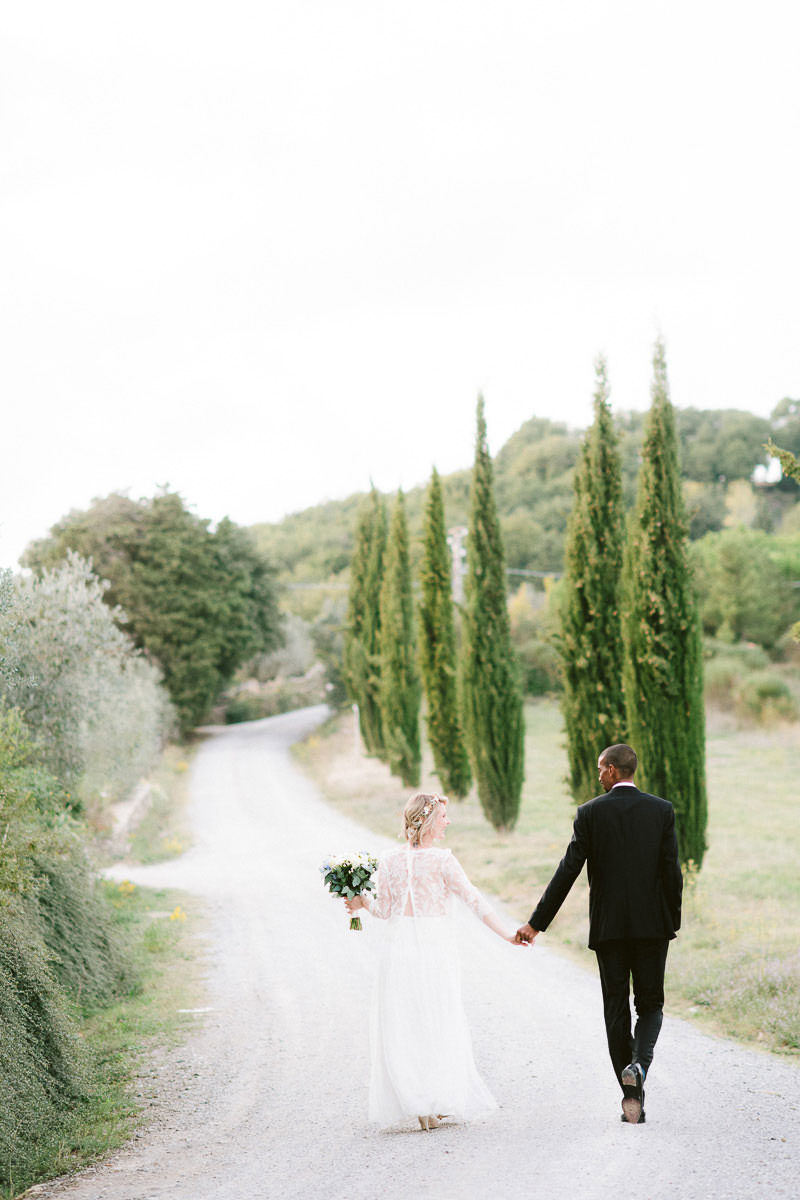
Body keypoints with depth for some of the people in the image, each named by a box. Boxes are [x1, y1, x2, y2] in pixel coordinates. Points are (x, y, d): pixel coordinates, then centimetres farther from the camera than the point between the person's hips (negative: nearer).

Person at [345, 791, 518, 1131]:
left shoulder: (388, 862, 2)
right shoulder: (442, 860, -9)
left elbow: (384, 910, 2)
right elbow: (473, 900, -10)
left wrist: (363, 901, 18)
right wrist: (506, 934, -5)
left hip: (398, 950, 3)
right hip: (435, 950, -3)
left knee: (402, 1028, 9)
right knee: (440, 1026, 10)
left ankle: (419, 1105, 7)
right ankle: (439, 1100, 9)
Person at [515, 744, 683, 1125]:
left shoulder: (590, 813, -4)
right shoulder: (662, 810, -1)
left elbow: (567, 871, -6)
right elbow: (672, 872, -2)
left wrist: (537, 922, -2)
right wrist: (673, 921, 11)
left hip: (608, 927, 0)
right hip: (652, 924, 1)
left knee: (617, 1011, 8)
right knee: (650, 1005, 13)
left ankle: (631, 1099, 8)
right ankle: (639, 1064, -16)